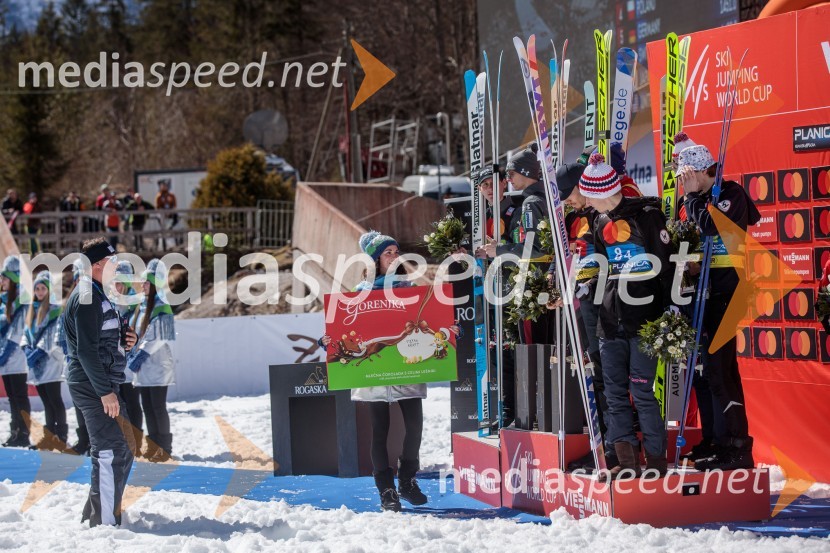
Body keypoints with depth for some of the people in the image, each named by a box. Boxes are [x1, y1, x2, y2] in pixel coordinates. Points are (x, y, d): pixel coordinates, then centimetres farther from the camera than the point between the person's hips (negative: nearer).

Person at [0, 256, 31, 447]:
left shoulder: (21, 302, -10)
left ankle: (24, 434, -4)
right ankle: (15, 432, 16)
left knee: (20, 397, -5)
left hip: (16, 359, -8)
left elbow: (17, 331, -15)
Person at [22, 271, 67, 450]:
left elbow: (54, 335, -13)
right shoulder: (32, 309, 16)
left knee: (54, 399, -8)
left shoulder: (56, 309, -6)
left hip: (50, 360, -7)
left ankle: (61, 437, -7)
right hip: (36, 362, 7)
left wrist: (38, 352, -17)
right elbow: (27, 332, 16)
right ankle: (49, 436, 14)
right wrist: (26, 348, -2)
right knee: (46, 400, 10)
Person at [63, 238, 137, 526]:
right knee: (111, 451, -11)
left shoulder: (98, 295, 18)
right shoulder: (86, 297, -15)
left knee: (125, 448, 15)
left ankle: (93, 513, 24)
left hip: (105, 385, 11)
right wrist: (105, 391, -23)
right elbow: (86, 349, -21)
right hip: (92, 386, -11)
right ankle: (104, 522, -8)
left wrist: (125, 338, 5)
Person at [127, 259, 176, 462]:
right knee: (147, 406, 10)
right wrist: (132, 356, 4)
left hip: (158, 365, -8)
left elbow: (159, 339, -17)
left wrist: (141, 355, -18)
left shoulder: (162, 309, -11)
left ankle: (165, 447, -1)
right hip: (143, 367, 8)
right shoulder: (142, 307, 13)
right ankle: (153, 445, 16)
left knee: (158, 406, -7)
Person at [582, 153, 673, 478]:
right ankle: (627, 460, 10)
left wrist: (672, 307, -11)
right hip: (611, 316, 7)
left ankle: (656, 460, 2)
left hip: (644, 317, -7)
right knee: (614, 390, 5)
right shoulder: (601, 220, 13)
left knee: (641, 390, -8)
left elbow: (666, 262, -9)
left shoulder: (646, 213, -8)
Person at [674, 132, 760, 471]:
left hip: (725, 290, -9)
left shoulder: (731, 193, -7)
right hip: (700, 289, 9)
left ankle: (737, 447, -13)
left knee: (719, 365, -14)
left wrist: (692, 195, -14)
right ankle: (713, 441, 18)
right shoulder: (697, 200, 16)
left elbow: (713, 226, -22)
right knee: (702, 366, 10)